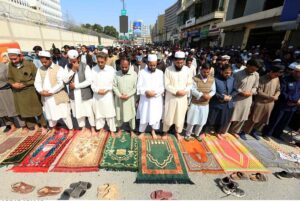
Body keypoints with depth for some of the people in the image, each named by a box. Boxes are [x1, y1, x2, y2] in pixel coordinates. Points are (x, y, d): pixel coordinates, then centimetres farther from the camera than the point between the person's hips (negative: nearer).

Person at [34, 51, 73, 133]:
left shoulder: (59, 69, -9)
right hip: (46, 97, 6)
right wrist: (41, 91, -11)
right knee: (50, 114, 19)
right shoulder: (40, 69, 10)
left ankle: (71, 129, 18)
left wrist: (51, 92, -18)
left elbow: (61, 84, -16)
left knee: (64, 114, 1)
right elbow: (37, 82, 7)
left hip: (58, 96, -5)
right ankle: (52, 128, 41)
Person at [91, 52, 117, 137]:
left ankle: (112, 130, 19)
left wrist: (105, 89, -13)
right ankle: (101, 128, 33)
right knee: (98, 113, 14)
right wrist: (97, 90, -14)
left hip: (107, 95, -2)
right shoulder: (94, 69, -2)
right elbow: (92, 83, 2)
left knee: (110, 114, 4)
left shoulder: (111, 69, -7)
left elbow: (113, 83, -4)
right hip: (97, 95, 2)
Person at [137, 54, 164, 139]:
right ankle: (142, 131, 32)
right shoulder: (142, 72, -3)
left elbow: (162, 87, -1)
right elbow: (139, 87, -4)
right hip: (145, 99, -1)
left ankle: (153, 130, 37)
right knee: (144, 116, 8)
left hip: (157, 99, 2)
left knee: (156, 116, 12)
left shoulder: (160, 73, 1)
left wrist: (154, 93, -17)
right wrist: (146, 92, -21)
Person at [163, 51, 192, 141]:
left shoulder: (187, 70, -2)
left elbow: (189, 84, 2)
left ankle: (178, 132, 38)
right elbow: (166, 85, -11)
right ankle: (165, 131, 33)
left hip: (183, 98, 2)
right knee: (168, 116, 8)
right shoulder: (168, 69, -9)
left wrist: (185, 91, -16)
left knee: (180, 116, 14)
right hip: (171, 97, -2)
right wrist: (176, 91, -20)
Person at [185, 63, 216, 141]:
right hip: (195, 103, -3)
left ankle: (197, 134, 38)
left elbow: (213, 90, 2)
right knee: (191, 120, 7)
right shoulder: (195, 78, -11)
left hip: (205, 104, 4)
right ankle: (188, 134, 28)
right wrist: (202, 95, -27)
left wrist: (209, 95, -19)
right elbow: (193, 90, -16)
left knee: (201, 121, 16)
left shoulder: (212, 79, 1)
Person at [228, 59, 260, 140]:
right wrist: (241, 92, -20)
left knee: (242, 118, 16)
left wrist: (251, 92, -11)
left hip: (247, 99, 5)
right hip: (236, 99, -5)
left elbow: (255, 87, 9)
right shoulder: (238, 74, -13)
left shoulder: (256, 75, 1)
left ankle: (234, 131, 36)